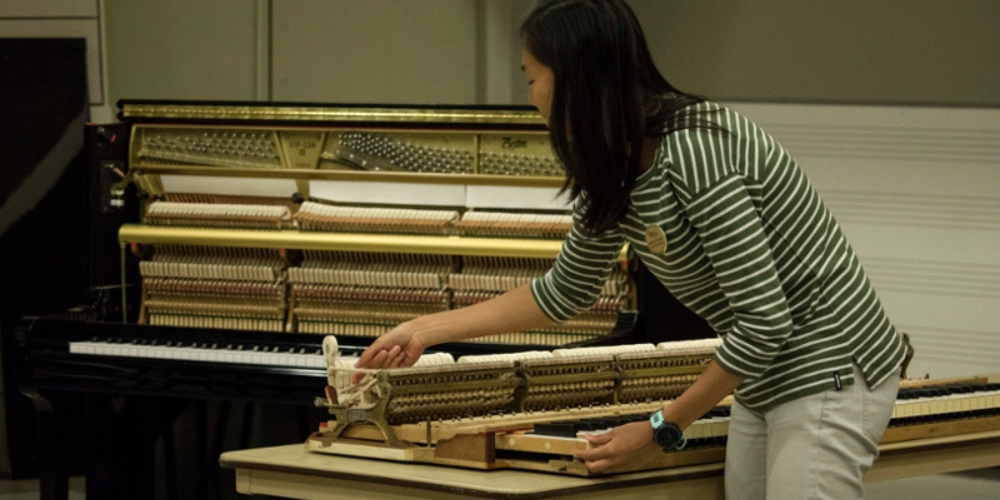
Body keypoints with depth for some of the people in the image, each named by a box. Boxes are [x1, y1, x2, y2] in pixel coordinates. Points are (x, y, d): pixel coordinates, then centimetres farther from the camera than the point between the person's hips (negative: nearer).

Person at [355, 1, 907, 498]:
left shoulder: (694, 149, -25)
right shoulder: (614, 170, 3)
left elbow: (764, 321, -24)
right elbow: (564, 291, 19)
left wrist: (662, 429, -15)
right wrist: (425, 330, 18)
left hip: (830, 379, -9)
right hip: (765, 384, 9)